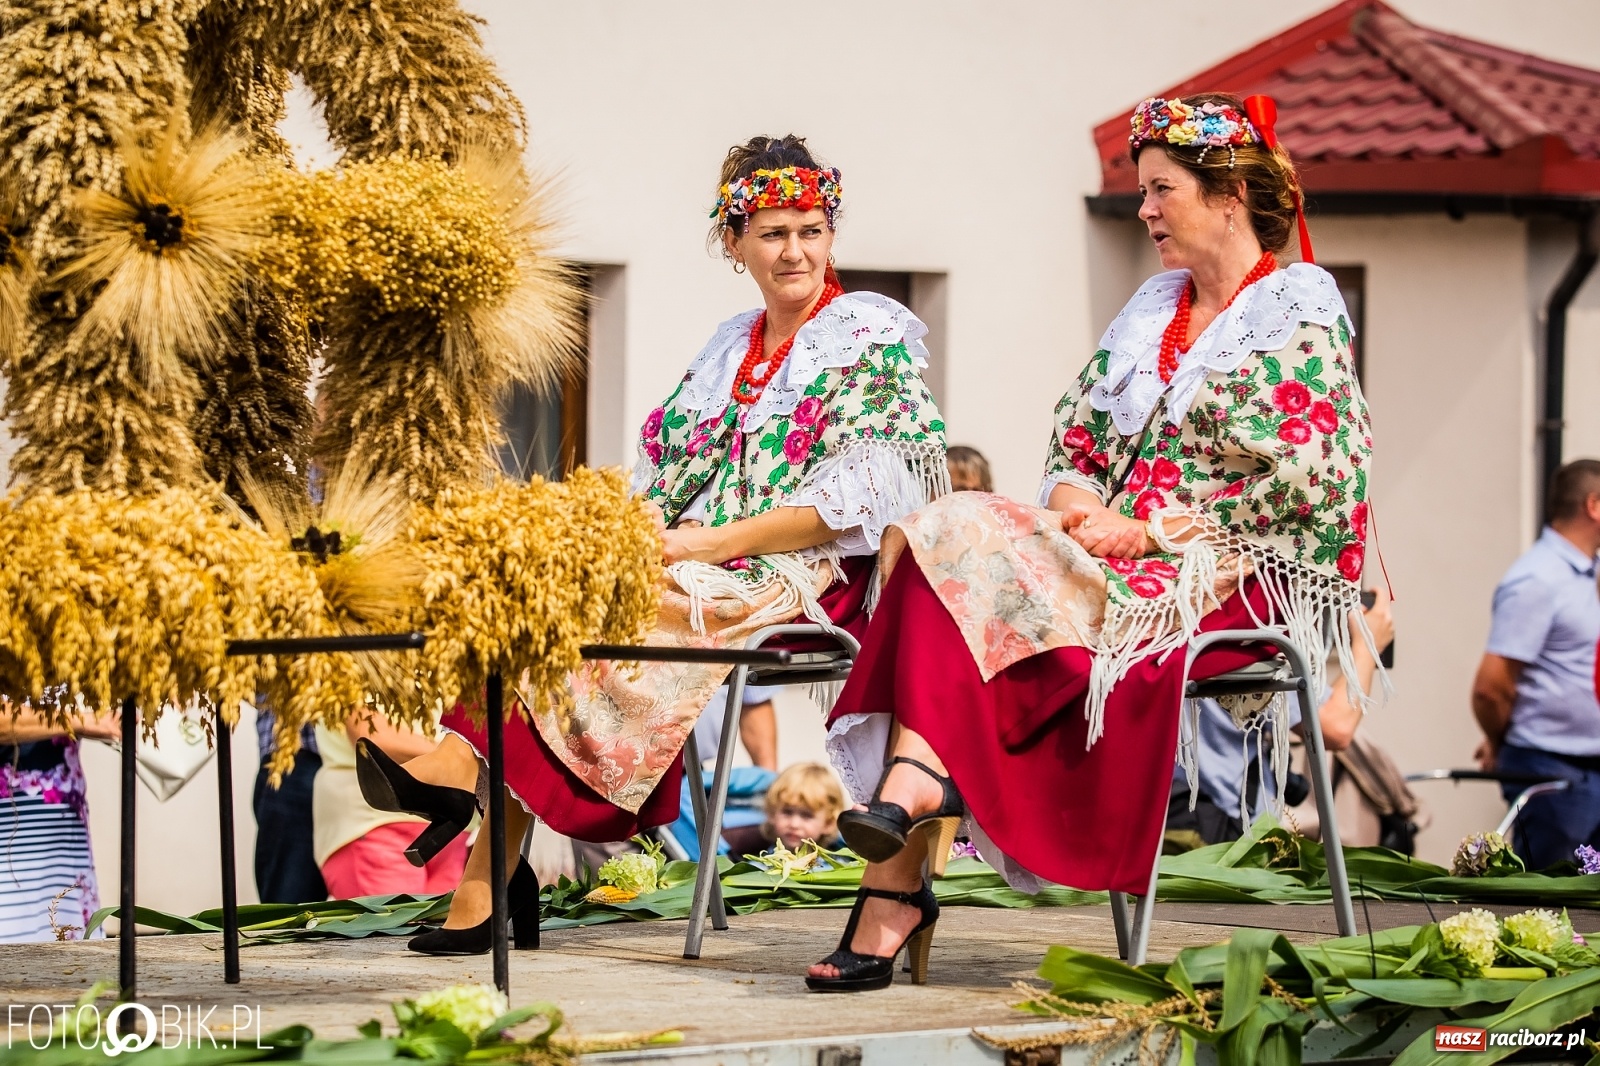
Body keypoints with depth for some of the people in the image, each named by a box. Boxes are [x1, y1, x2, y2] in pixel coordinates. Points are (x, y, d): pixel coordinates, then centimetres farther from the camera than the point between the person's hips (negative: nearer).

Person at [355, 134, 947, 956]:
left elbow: (854, 498, -11)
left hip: (808, 581, -6)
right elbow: (670, 476, 20)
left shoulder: (873, 339, 0)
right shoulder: (730, 348, 22)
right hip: (716, 577, 6)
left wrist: (707, 543, -16)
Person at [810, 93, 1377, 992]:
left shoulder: (1300, 309, -1)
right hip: (1124, 553, 7)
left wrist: (1146, 531, -16)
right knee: (947, 536, -24)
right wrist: (1075, 494, -5)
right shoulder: (1155, 306, 23)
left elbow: (1295, 483, -12)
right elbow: (1078, 432, 20)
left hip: (1233, 580, -7)